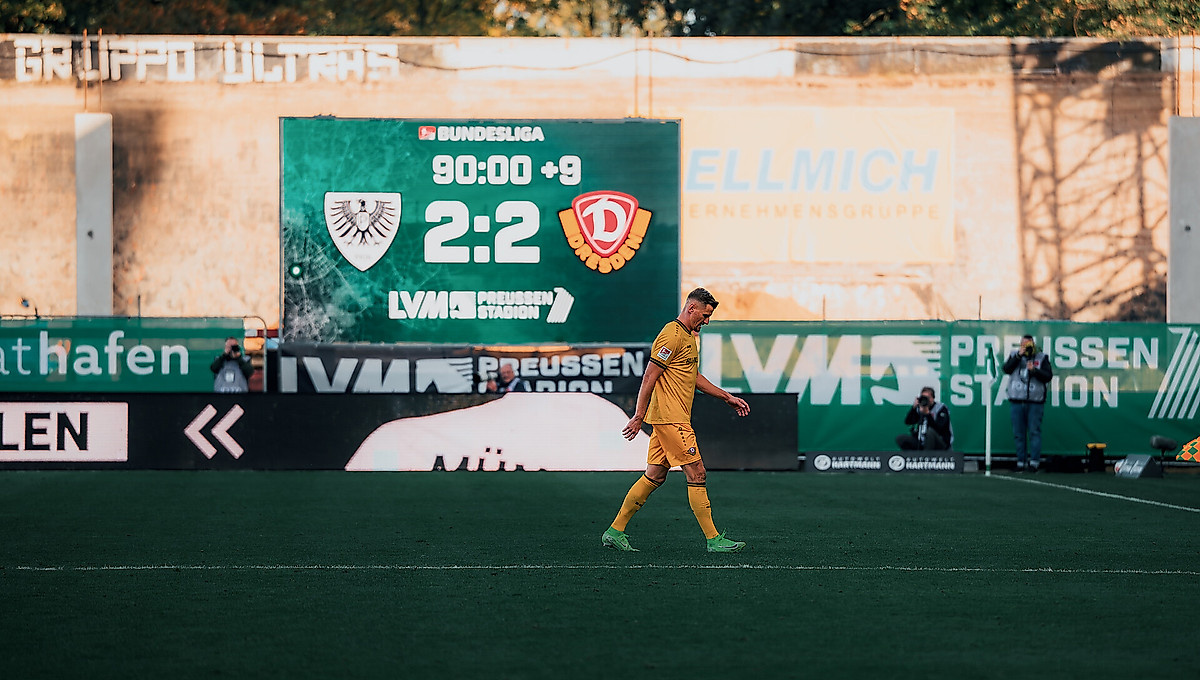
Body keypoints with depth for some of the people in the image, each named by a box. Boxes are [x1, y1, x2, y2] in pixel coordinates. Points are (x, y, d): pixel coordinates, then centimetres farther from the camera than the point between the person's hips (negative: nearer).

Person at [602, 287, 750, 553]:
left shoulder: (689, 336, 19)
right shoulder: (672, 336, -13)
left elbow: (694, 377, 30)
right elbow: (649, 377, -16)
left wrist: (727, 397, 27)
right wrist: (639, 417, -19)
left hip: (673, 419, 10)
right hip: (670, 419, -10)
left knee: (655, 476, 10)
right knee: (696, 474, -8)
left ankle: (615, 531, 14)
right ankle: (713, 539, -6)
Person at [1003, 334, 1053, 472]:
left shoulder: (1042, 357, 6)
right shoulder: (1014, 355, 11)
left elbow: (1048, 376, -3)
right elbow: (1006, 369, -5)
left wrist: (1034, 370, -17)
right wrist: (1018, 356, -12)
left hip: (1035, 402, -2)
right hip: (1017, 401, 2)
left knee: (1034, 432, -7)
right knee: (1018, 433, 3)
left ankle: (1034, 462, -7)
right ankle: (1021, 462, 8)